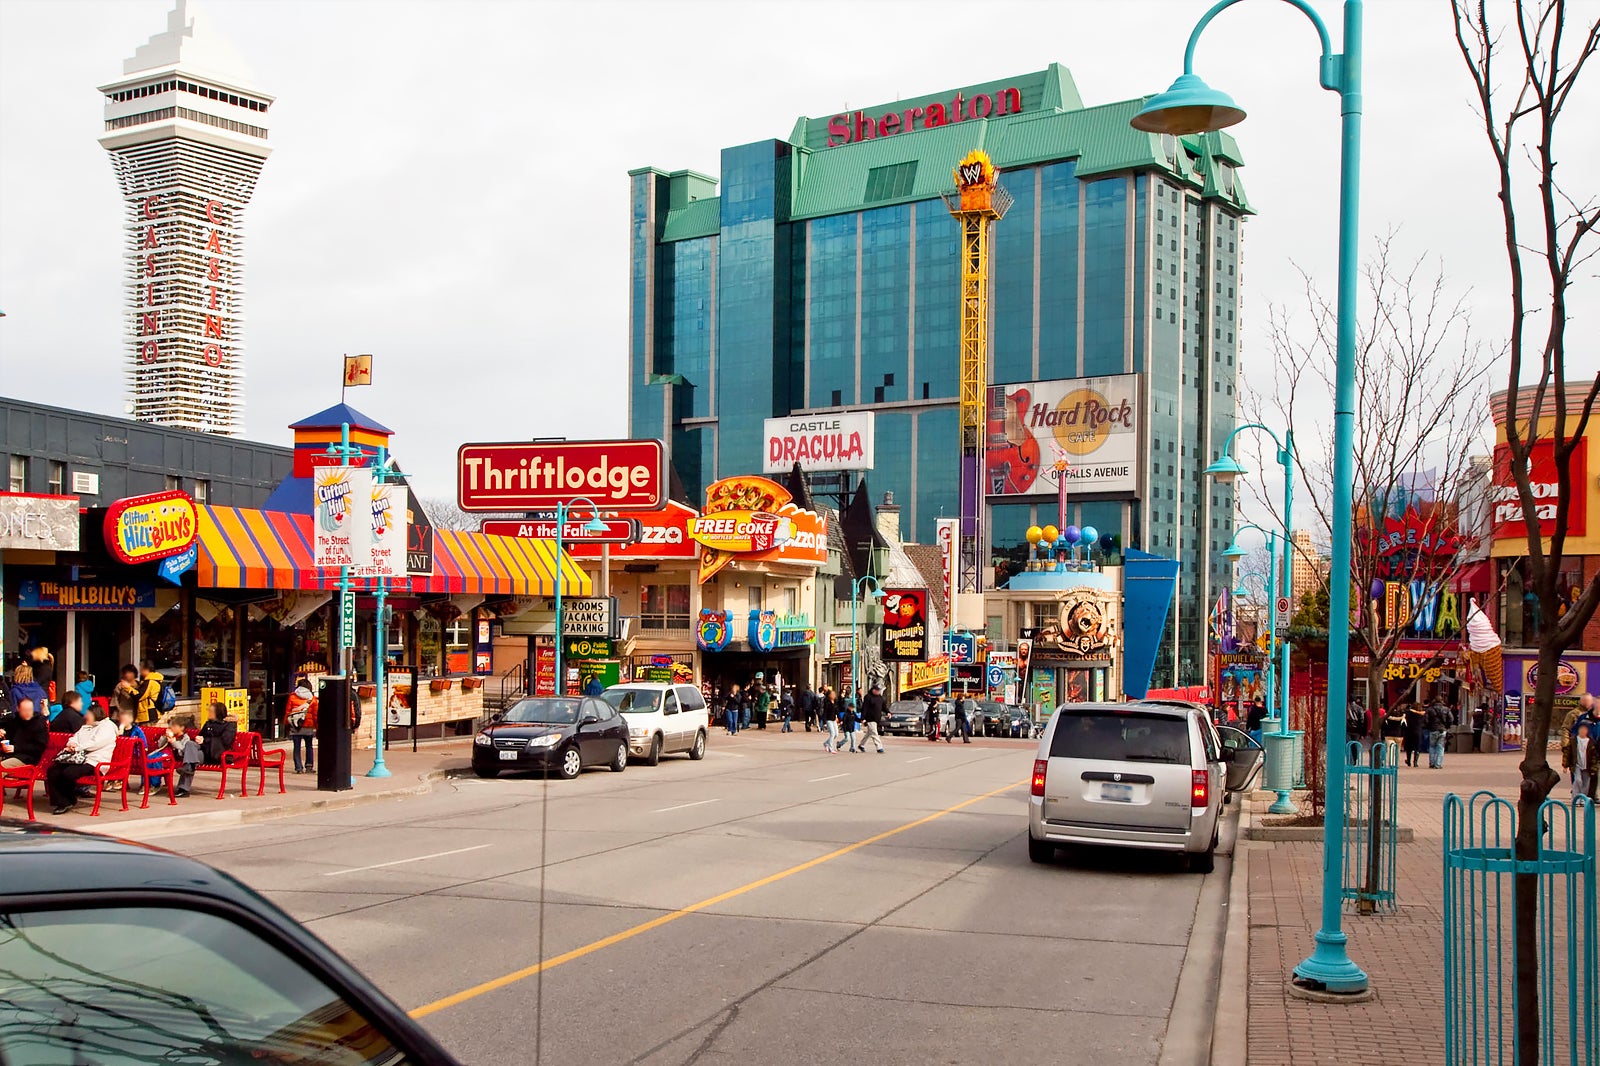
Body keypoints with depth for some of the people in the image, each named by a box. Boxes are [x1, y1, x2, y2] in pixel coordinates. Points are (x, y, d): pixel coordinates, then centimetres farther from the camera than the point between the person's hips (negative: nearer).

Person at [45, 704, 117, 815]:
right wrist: (71, 745, -5)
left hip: (92, 762, -8)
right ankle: (62, 802, -14)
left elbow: (96, 743, -11)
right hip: (77, 759, 8)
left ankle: (70, 800, -6)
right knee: (52, 771, -15)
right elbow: (73, 739, 19)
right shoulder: (84, 728, 31)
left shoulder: (107, 726, 3)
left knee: (68, 773, -30)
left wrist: (77, 747, -10)